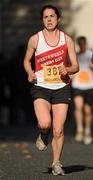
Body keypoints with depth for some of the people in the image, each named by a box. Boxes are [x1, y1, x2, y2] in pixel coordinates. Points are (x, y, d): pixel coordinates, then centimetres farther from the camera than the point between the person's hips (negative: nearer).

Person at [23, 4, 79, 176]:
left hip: (62, 88, 1)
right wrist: (30, 73, -7)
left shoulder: (67, 39, 1)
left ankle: (56, 163, 15)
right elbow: (26, 60, 13)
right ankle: (43, 135, 14)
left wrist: (67, 70, -17)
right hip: (41, 87, -1)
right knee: (45, 123, -23)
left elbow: (76, 66, 5)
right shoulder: (35, 39, -2)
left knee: (58, 129, -3)